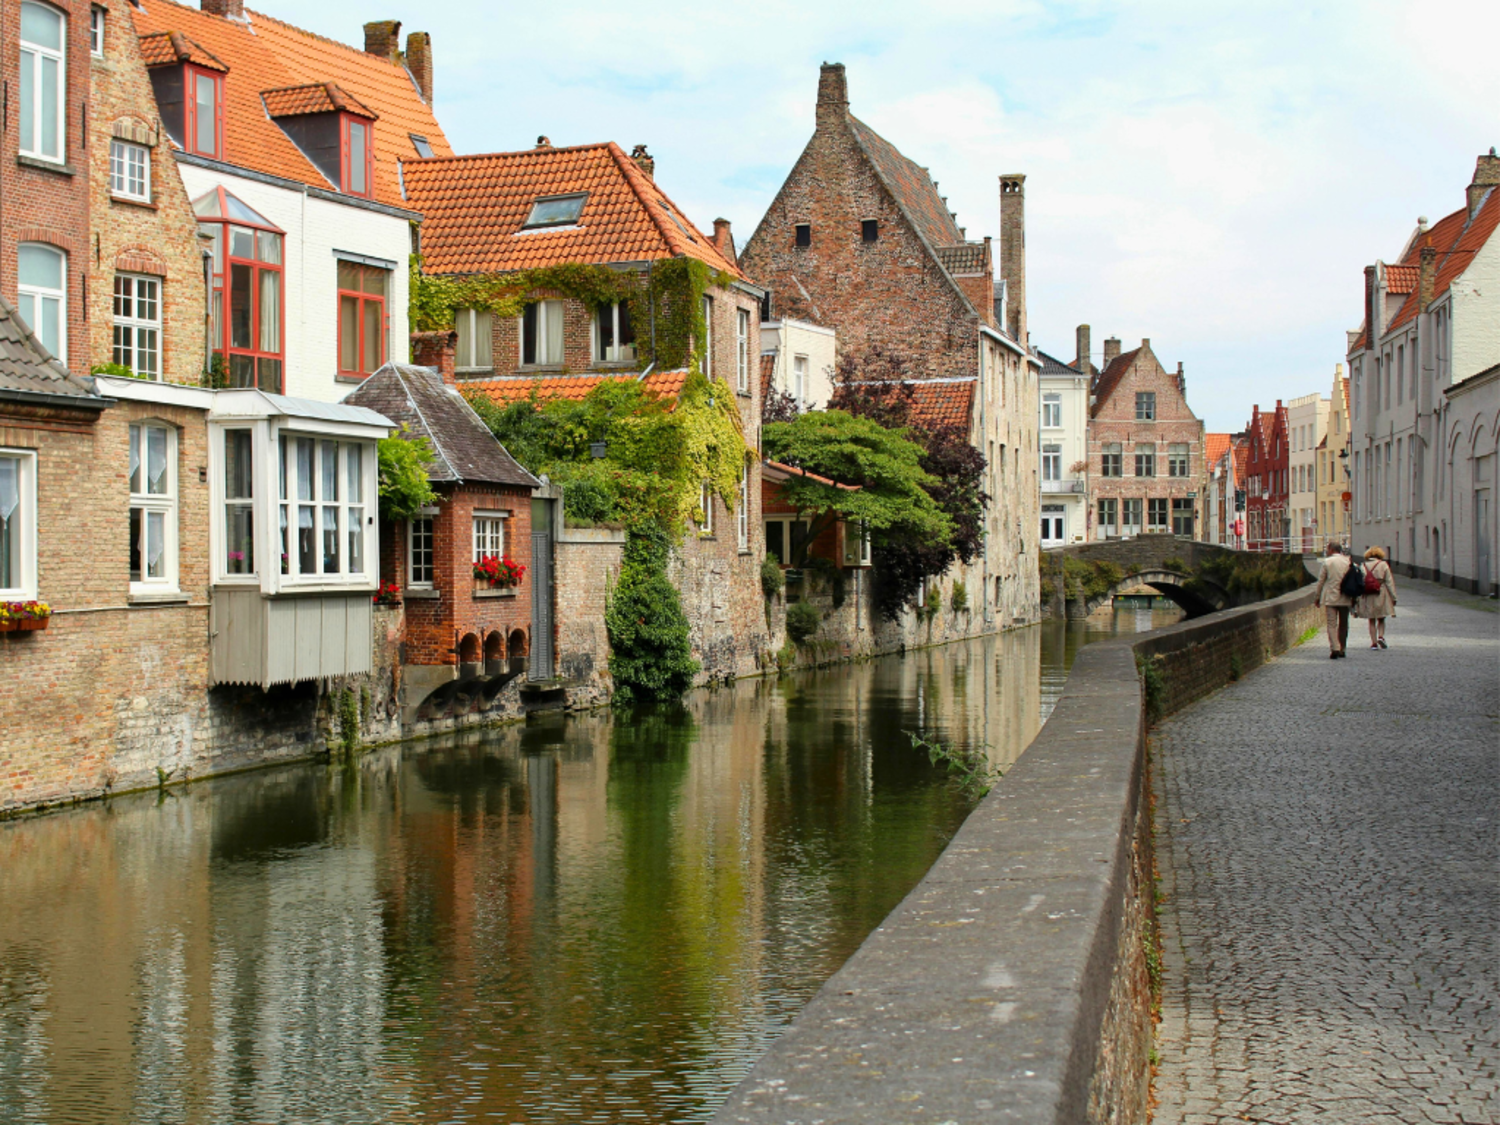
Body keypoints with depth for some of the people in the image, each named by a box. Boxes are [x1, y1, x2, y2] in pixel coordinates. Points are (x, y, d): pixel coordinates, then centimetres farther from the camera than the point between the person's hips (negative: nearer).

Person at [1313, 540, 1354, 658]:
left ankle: (1335, 648, -18)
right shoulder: (1348, 561, 2)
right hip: (1345, 598, 3)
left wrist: (1318, 596, 8)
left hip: (1330, 598, -3)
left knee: (1332, 624, -4)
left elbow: (1321, 581, -2)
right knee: (1343, 624, 13)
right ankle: (1342, 650, 18)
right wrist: (1353, 597, 14)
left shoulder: (1327, 562, -6)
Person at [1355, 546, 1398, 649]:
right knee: (1381, 619, 13)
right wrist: (1393, 597, 2)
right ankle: (1381, 636, -10)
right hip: (1381, 597, -1)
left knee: (1372, 621, 9)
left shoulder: (1363, 566, 2)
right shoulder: (1383, 565, -3)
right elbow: (1389, 582, -3)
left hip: (1367, 598, 1)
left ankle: (1374, 642, 3)